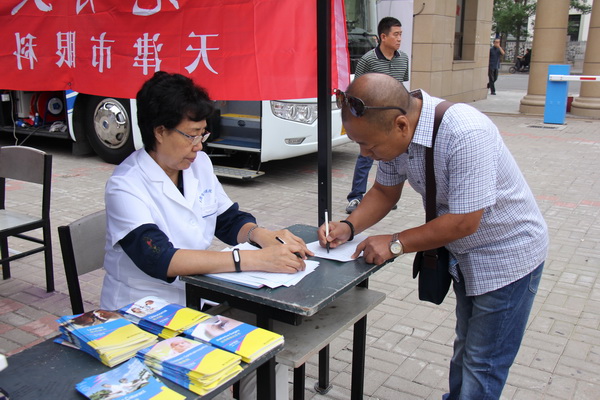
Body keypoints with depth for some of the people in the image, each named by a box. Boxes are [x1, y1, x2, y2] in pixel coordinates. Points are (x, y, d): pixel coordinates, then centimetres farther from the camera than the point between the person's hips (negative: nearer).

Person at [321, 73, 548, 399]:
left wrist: (396, 243, -23)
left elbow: (464, 222, -31)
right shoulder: (394, 134, -11)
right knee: (465, 346, 24)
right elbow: (384, 192, 3)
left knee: (482, 366, 2)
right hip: (464, 254, 7)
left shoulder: (467, 135, -35)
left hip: (507, 254, -7)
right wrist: (348, 227, -13)